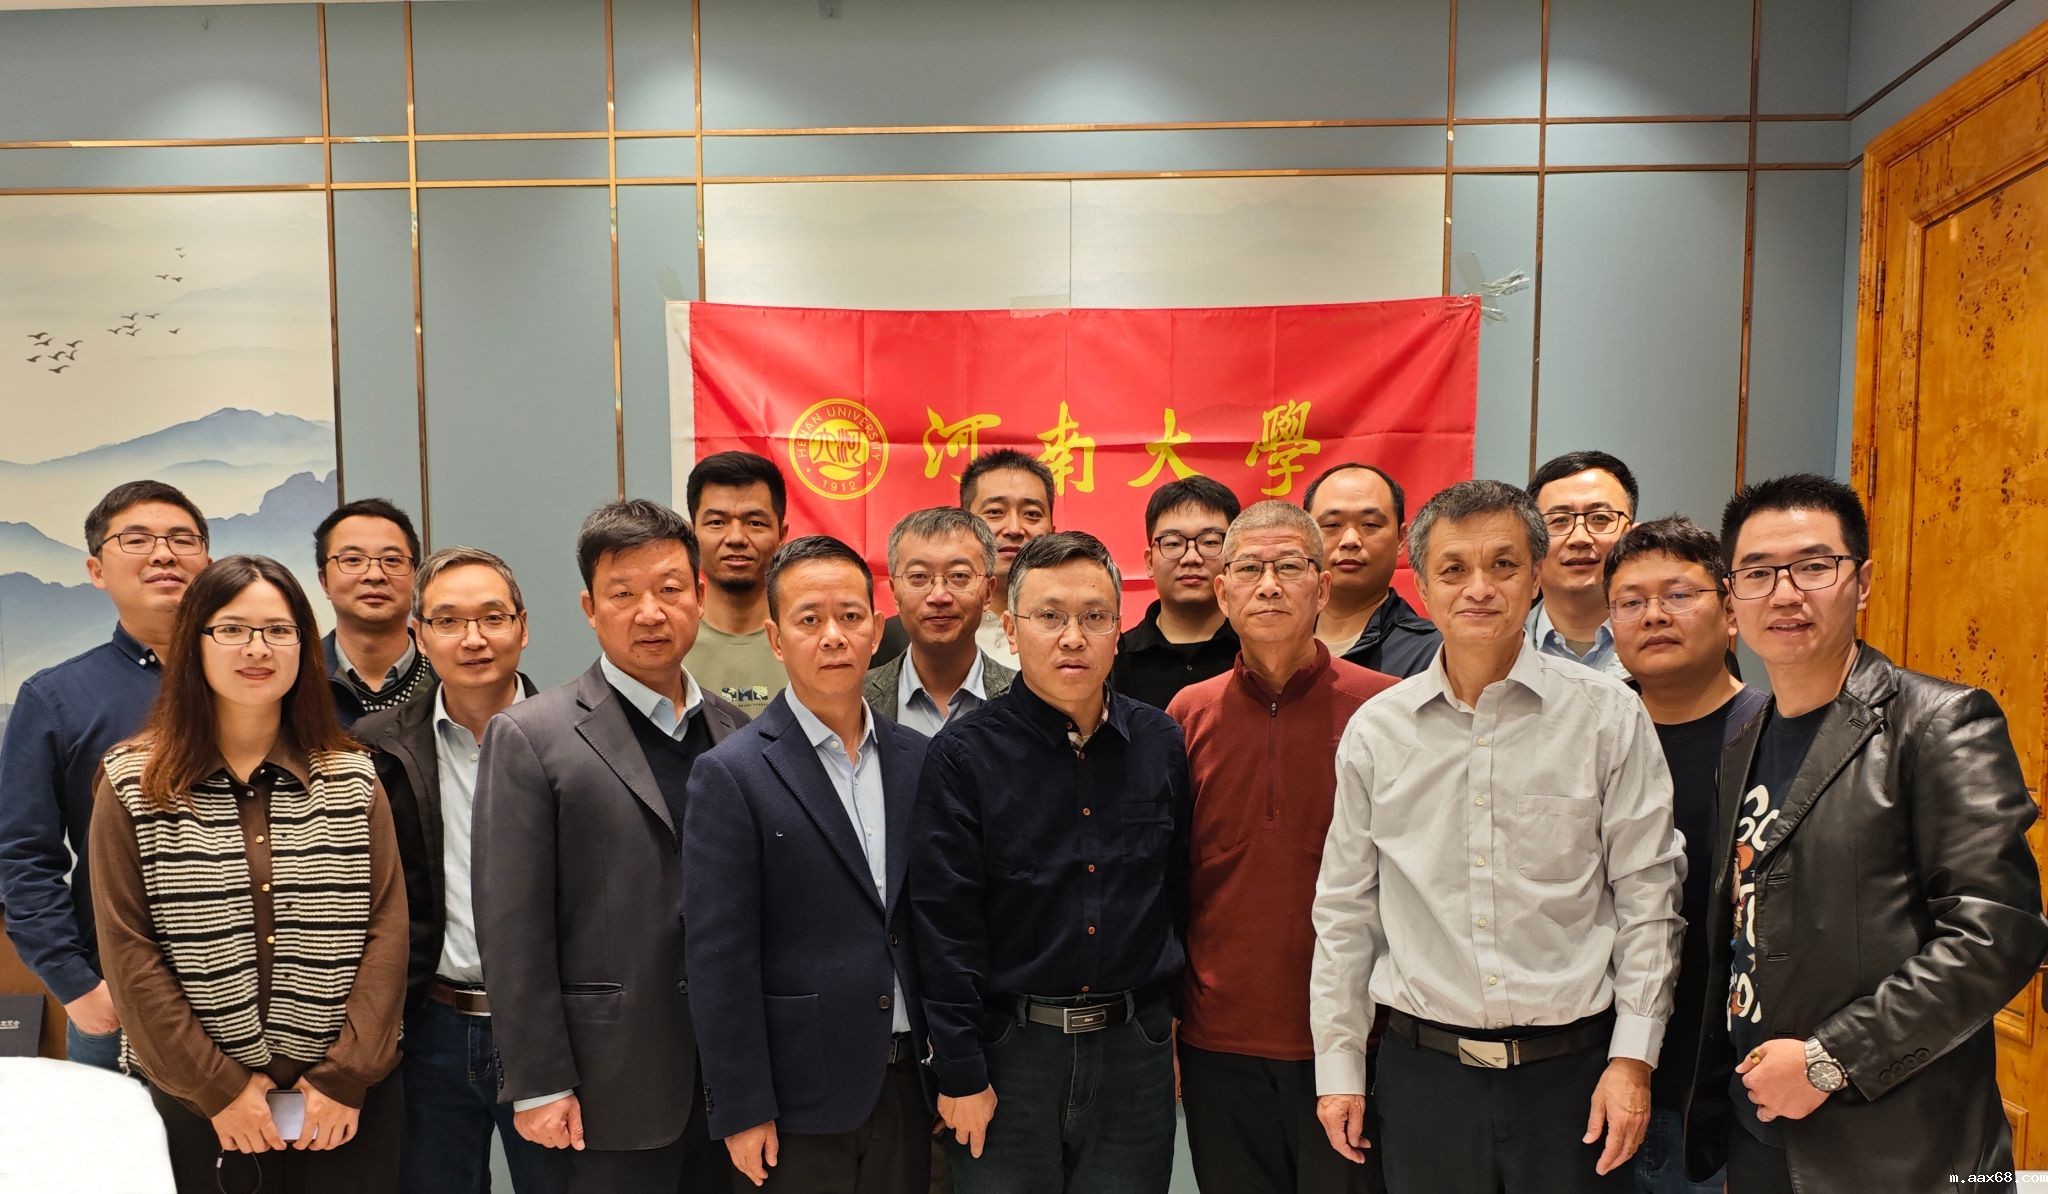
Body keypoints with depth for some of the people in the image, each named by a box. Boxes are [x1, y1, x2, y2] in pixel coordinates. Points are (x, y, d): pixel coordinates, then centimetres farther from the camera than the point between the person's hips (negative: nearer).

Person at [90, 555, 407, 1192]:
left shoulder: (353, 780, 0)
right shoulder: (133, 785, -3)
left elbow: (385, 929, -3)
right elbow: (129, 951, -5)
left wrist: (346, 1077, -10)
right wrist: (218, 1087, -8)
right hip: (194, 1100, 0)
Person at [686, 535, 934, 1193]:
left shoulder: (916, 759, 4)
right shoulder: (732, 775, -10)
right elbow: (721, 960, -11)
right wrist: (742, 1111, -10)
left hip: (908, 1088, 4)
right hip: (798, 1098, -4)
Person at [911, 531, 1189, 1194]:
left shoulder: (1161, 742, 2)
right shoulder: (965, 754, -9)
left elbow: (1177, 892, 10)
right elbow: (945, 926, -9)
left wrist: (1169, 1011, 10)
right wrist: (960, 1074, -9)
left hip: (1135, 1046, 3)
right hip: (1009, 1051, -3)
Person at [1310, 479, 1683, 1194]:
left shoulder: (1609, 717, -4)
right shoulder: (1375, 731, -1)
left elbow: (1647, 896, -1)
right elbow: (1345, 910, 4)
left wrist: (1634, 1057, -4)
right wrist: (1338, 1066, 5)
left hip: (1572, 1068, -1)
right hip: (1422, 1069, 1)